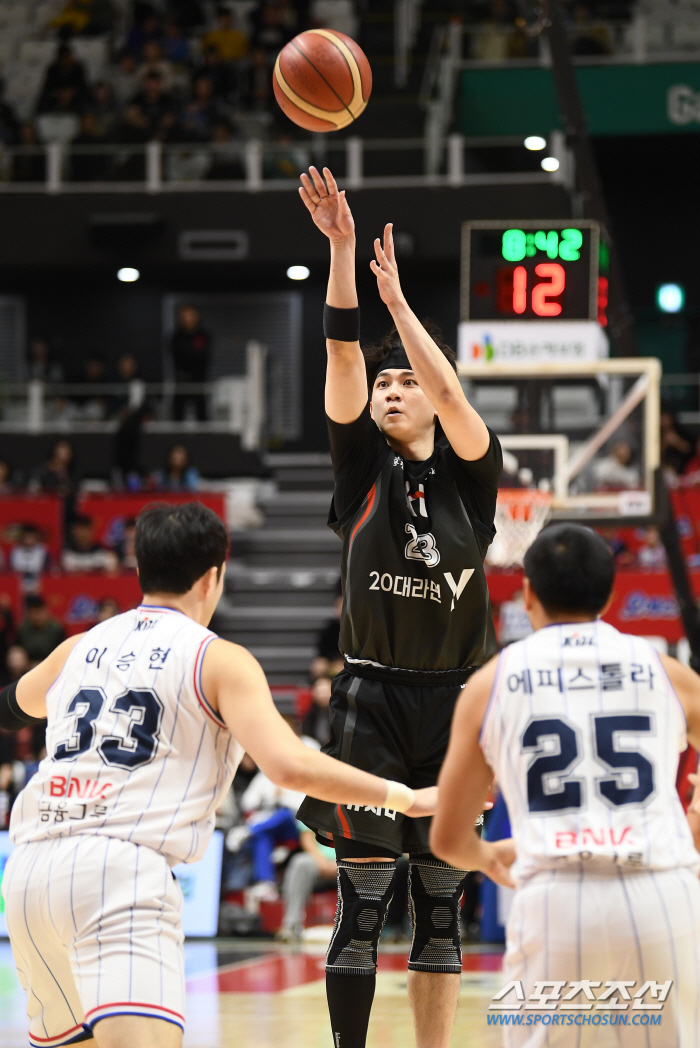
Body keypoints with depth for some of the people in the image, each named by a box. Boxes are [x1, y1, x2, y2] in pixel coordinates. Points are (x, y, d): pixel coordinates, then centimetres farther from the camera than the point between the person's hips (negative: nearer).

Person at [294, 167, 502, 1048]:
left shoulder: (469, 472, 4)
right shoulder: (362, 465, 4)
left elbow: (451, 391, -14)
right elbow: (343, 358, -6)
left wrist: (396, 297, -15)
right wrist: (341, 249, -16)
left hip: (454, 704, 1)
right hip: (371, 701, -1)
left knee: (442, 902, 7)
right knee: (361, 900, -6)